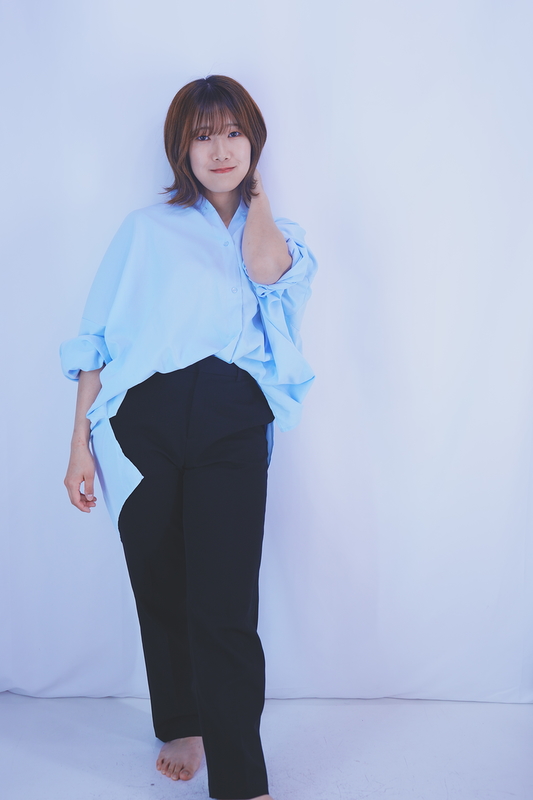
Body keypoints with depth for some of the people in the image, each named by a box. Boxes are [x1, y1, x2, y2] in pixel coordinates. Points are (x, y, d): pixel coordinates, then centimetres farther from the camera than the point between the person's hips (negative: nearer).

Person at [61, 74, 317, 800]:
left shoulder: (280, 234, 17)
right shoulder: (147, 228, 13)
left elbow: (267, 268, -10)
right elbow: (98, 339, 8)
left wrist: (254, 191, 8)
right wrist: (81, 445, 1)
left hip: (232, 427, -1)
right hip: (143, 421, 1)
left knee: (225, 607, -8)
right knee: (161, 594, 9)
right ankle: (181, 725, 32)